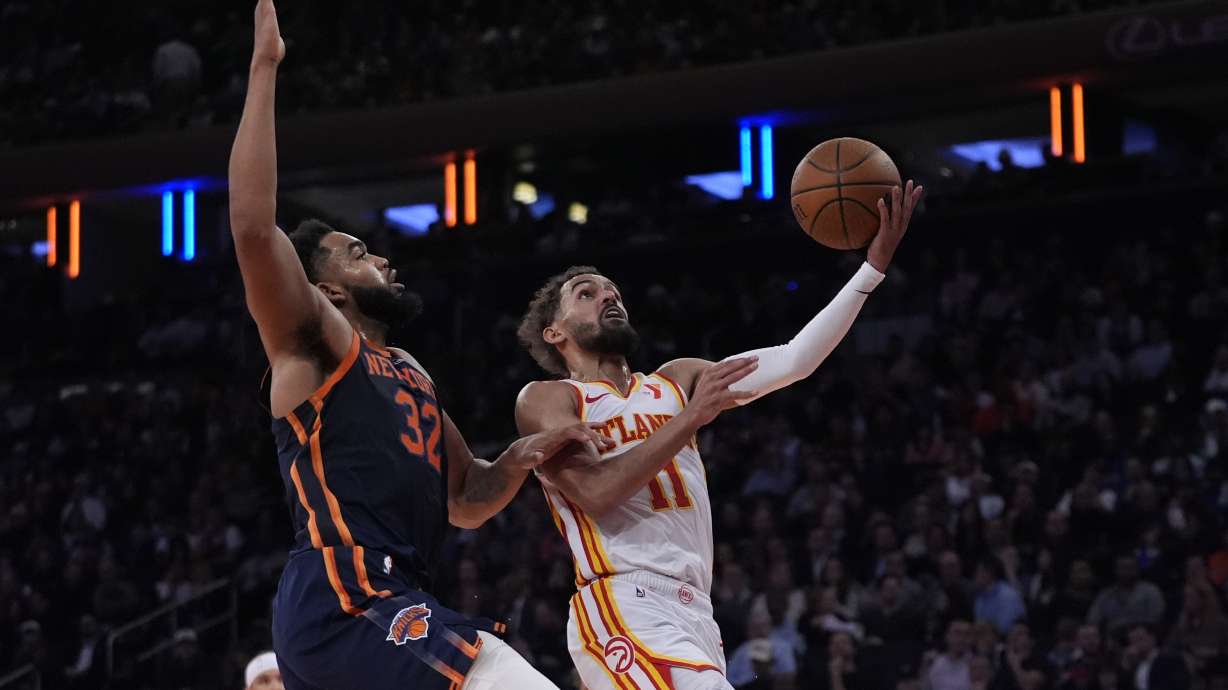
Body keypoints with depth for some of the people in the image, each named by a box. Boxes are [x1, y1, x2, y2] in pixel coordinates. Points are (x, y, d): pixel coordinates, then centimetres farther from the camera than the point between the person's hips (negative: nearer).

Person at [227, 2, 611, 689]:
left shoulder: (411, 373, 29)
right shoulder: (314, 342, 4)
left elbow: (466, 502, 33)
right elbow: (253, 225, -12)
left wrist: (522, 457, 10)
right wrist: (264, 66, -10)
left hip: (384, 604, 10)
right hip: (347, 600, -10)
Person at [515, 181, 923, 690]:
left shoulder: (678, 381, 20)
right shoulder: (545, 400, 5)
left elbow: (794, 361, 10)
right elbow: (595, 491, -12)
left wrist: (874, 266, 3)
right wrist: (691, 418, -13)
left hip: (692, 612, 7)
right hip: (624, 609, -7)